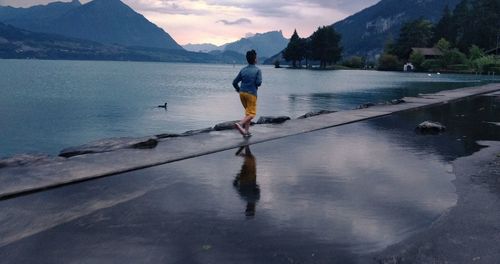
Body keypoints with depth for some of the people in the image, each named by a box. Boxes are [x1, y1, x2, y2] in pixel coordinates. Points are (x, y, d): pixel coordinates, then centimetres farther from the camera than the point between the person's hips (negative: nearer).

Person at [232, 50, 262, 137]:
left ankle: (246, 131, 11)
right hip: (251, 94, -5)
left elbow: (234, 82, 7)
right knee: (251, 113, -1)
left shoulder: (243, 70, 7)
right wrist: (256, 85, 7)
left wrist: (238, 90, 25)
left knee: (248, 112, 18)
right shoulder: (257, 70, -6)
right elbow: (259, 82, -17)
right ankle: (240, 124, -26)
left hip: (242, 93, 6)